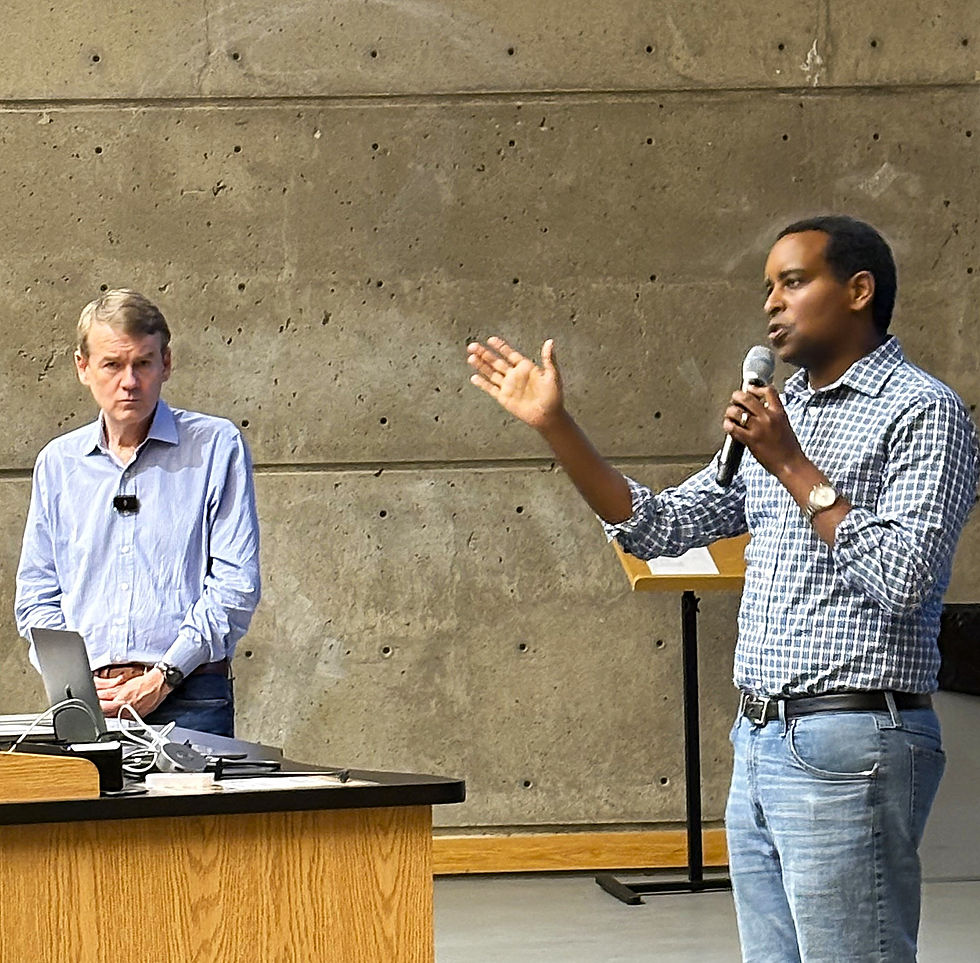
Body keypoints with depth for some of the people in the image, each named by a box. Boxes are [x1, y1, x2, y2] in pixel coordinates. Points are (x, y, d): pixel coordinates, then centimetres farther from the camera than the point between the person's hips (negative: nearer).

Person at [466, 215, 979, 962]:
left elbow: (906, 578, -18)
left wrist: (793, 467, -15)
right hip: (760, 741, 8)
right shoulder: (781, 414, 19)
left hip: (848, 747, -8)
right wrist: (555, 426, 9)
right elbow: (658, 529, 16)